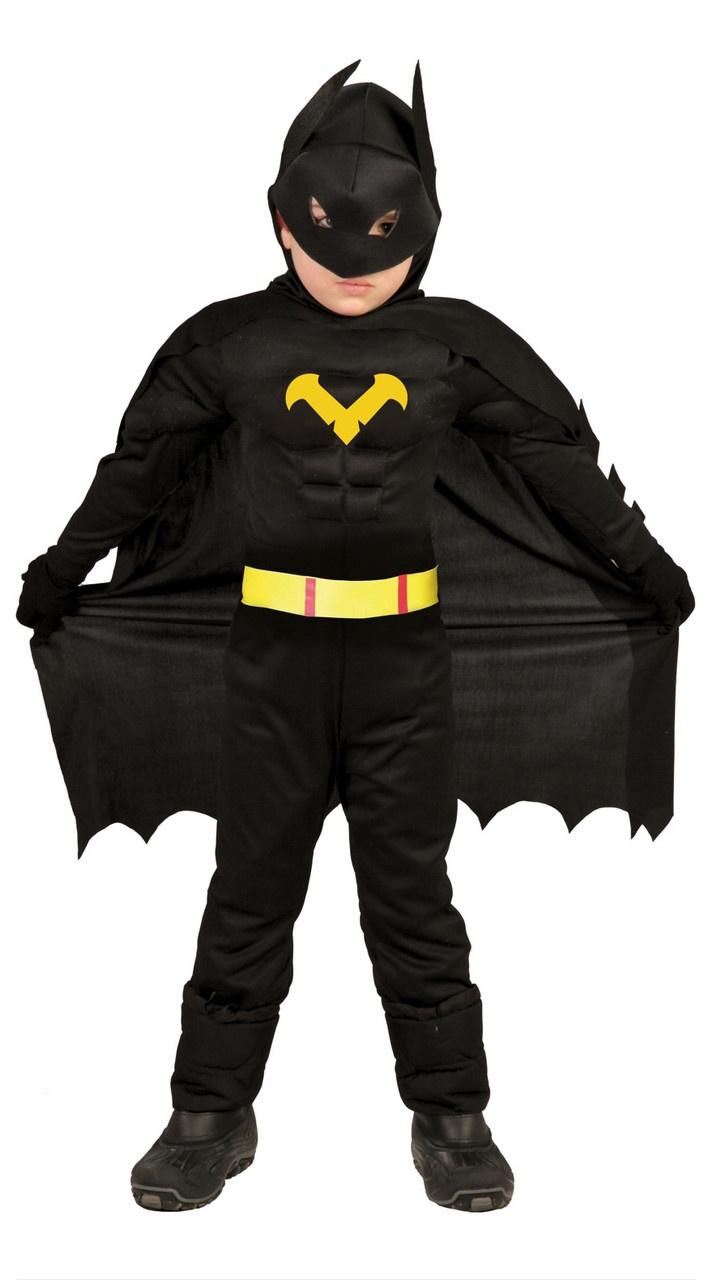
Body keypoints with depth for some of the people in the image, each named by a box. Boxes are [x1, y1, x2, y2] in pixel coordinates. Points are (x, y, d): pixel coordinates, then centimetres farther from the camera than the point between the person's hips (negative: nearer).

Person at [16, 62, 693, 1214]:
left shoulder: (456, 345, 2)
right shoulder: (229, 342, 2)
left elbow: (557, 454, 12)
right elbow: (141, 462, 13)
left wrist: (640, 562, 17)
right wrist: (60, 571, 20)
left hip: (404, 653, 0)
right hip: (273, 651, 0)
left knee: (412, 890, 7)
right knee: (251, 889, 7)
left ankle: (451, 1119, 20)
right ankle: (212, 1116, 21)